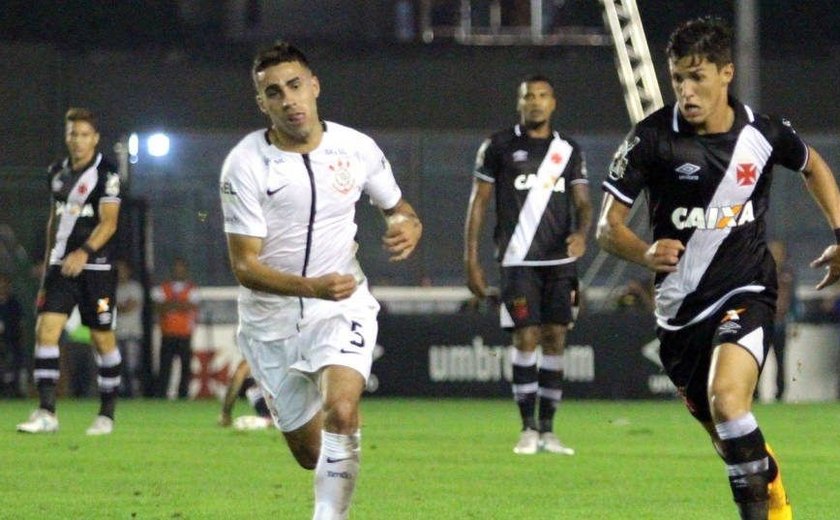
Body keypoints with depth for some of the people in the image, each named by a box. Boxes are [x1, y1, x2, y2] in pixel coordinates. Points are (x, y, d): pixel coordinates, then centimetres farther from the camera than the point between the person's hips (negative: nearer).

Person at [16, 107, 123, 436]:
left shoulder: (105, 172, -6)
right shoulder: (57, 173, 13)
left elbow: (108, 223, -13)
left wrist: (84, 253, -27)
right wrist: (47, 265, 21)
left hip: (95, 265, -5)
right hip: (61, 264, 5)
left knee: (102, 337, 2)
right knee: (46, 329, -9)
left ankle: (107, 414, 13)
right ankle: (46, 413, -12)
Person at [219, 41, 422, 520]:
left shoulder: (357, 149, -5)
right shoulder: (246, 164, -13)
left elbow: (400, 210, 12)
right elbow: (245, 265, -17)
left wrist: (408, 230, -14)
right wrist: (311, 287, -34)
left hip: (342, 307, 0)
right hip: (271, 320, 0)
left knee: (340, 411, -28)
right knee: (309, 452, 9)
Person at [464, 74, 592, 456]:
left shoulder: (569, 150, 12)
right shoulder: (499, 147, 3)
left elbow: (583, 202, 12)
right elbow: (478, 203, 4)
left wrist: (581, 232, -11)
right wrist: (471, 260, -2)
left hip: (560, 260, 3)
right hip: (518, 261, -3)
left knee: (555, 339, 1)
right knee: (526, 338, -9)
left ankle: (547, 431, 7)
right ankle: (528, 428, -3)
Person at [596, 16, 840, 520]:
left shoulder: (763, 134, -6)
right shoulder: (653, 137, -10)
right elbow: (608, 225, -9)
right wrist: (645, 253, -30)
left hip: (747, 293, -2)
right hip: (681, 305, 2)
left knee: (726, 399, -29)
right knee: (729, 437, 12)